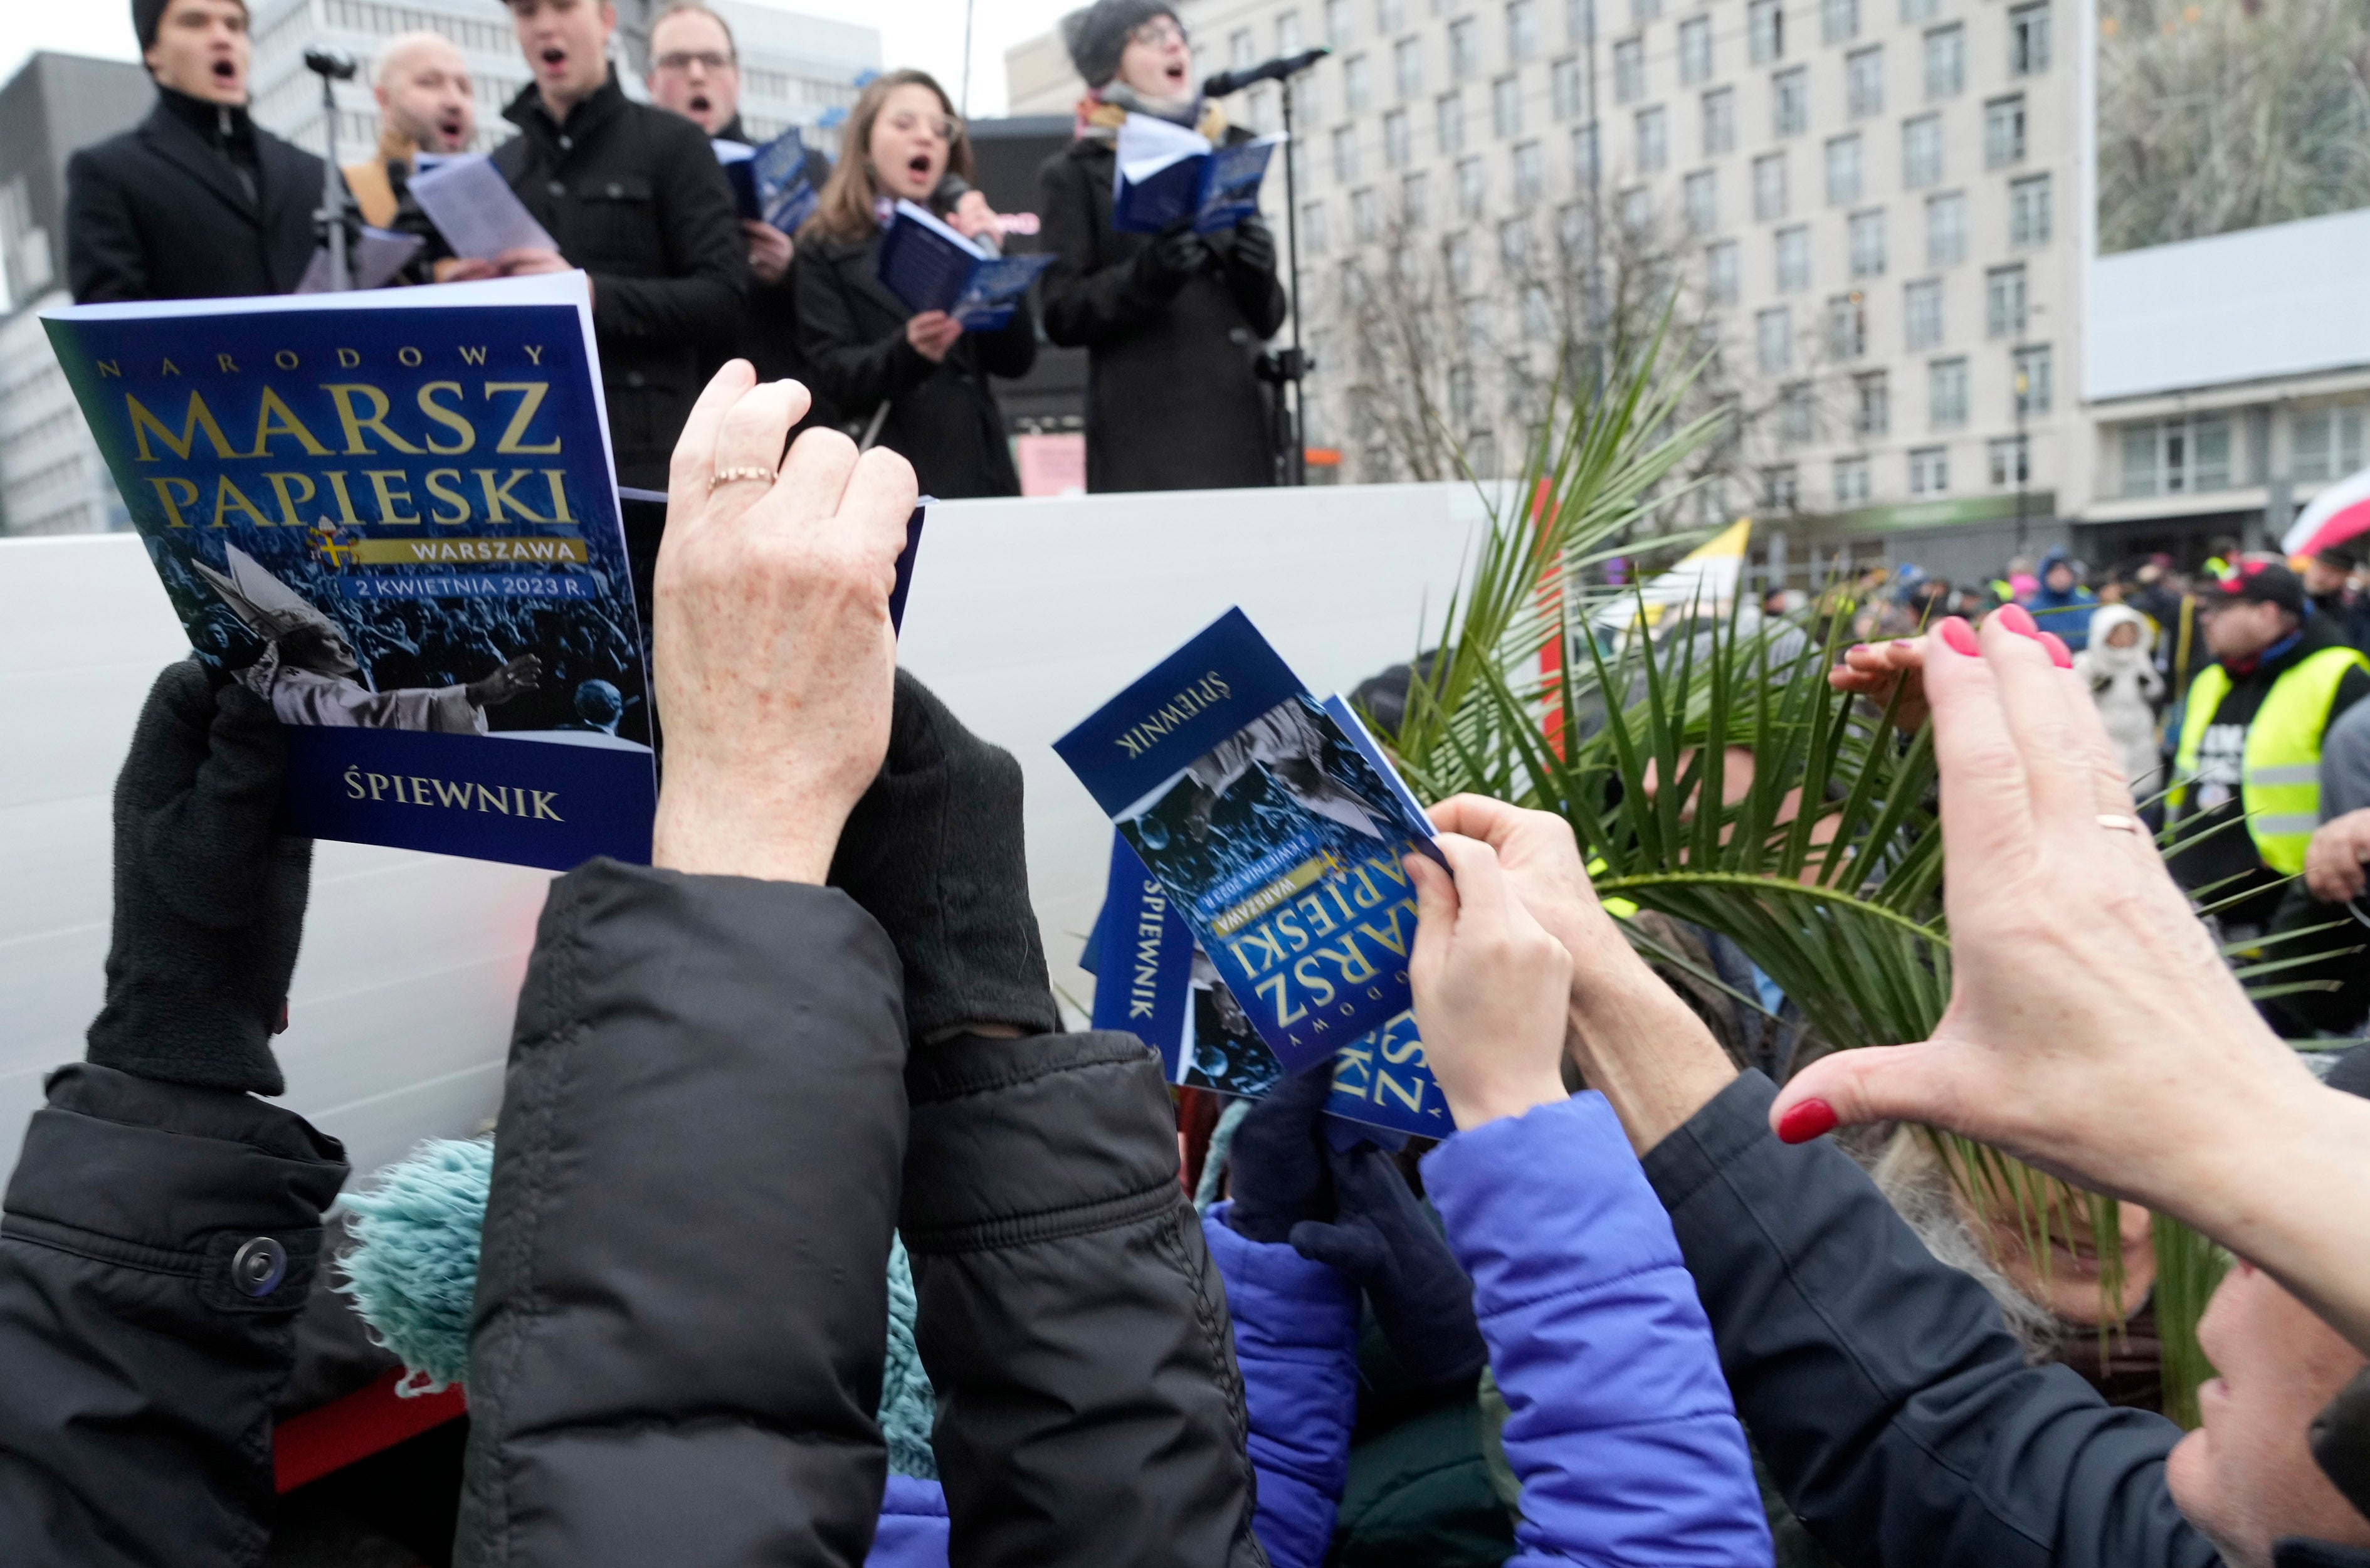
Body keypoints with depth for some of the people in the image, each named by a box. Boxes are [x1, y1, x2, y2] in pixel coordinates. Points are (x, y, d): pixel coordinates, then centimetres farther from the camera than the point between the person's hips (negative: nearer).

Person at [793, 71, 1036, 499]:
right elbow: (835, 374, -5)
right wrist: (908, 350, -23)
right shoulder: (826, 250, 7)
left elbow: (1017, 360, 5)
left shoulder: (964, 238, 16)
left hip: (977, 474, 3)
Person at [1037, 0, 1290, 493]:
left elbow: (1268, 320, 18)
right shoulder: (1078, 173, 7)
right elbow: (1062, 316, -2)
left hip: (1241, 430, 4)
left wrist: (1259, 277, -5)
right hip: (1144, 436, -4)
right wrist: (1143, 278, -19)